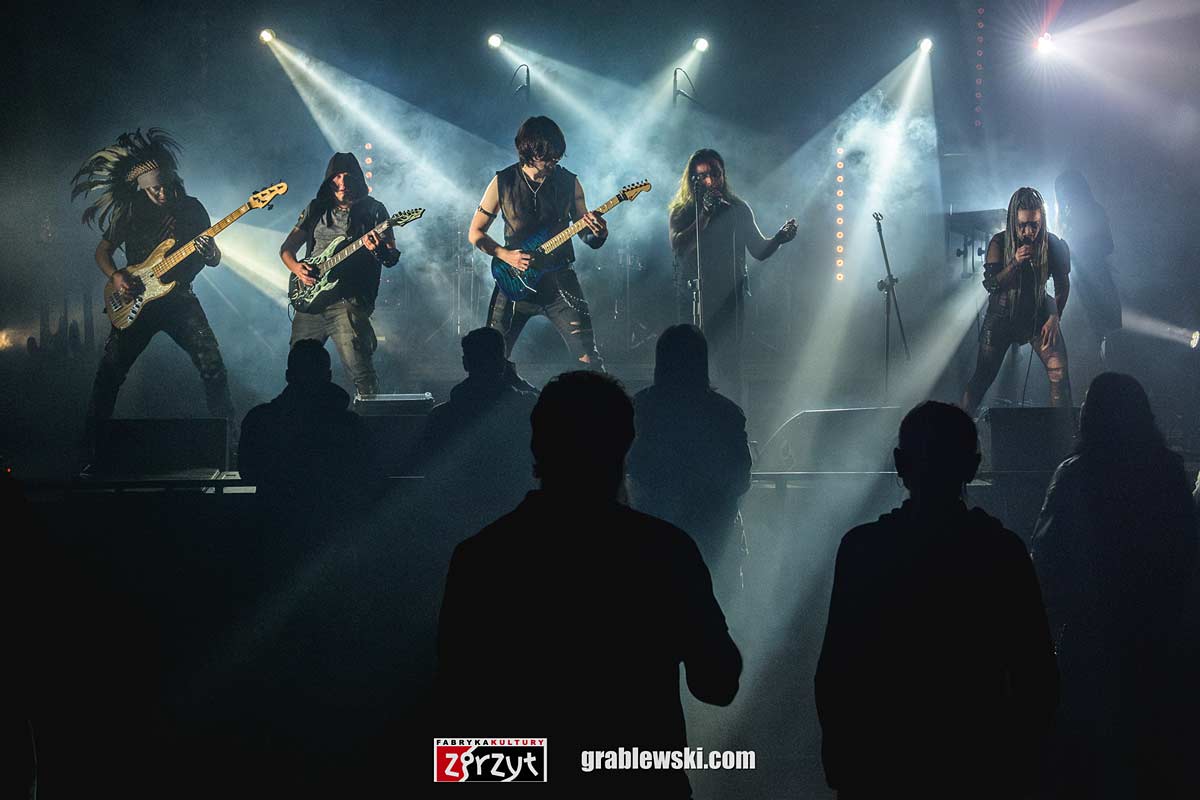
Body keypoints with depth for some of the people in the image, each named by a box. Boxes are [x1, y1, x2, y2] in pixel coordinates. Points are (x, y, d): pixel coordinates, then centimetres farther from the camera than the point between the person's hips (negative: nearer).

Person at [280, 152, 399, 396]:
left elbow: (392, 259, -2)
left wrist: (379, 250, -26)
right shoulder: (316, 209, 14)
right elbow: (286, 248, 17)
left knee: (360, 371, -18)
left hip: (348, 301, -5)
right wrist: (296, 268, -4)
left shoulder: (373, 210, 2)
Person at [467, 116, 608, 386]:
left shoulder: (569, 182, 2)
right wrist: (506, 255, -12)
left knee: (588, 358, -10)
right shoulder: (503, 183, -1)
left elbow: (587, 237, 9)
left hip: (560, 280, 0)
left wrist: (598, 233, -15)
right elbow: (475, 233, 4)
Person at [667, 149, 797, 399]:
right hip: (695, 300, -1)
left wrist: (779, 239, -10)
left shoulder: (738, 209, 9)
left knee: (729, 367, -7)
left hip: (730, 301, 1)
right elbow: (679, 248, -13)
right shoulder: (682, 212, 4)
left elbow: (759, 251, 11)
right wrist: (705, 215, -18)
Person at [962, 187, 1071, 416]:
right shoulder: (1000, 242, -12)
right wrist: (1015, 263, -30)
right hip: (1002, 317, -1)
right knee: (982, 377, 0)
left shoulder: (1053, 244, -9)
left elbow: (1062, 285, 3)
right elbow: (990, 284, -16)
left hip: (1038, 315, 1)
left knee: (1059, 372, -12)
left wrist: (1054, 318, -6)